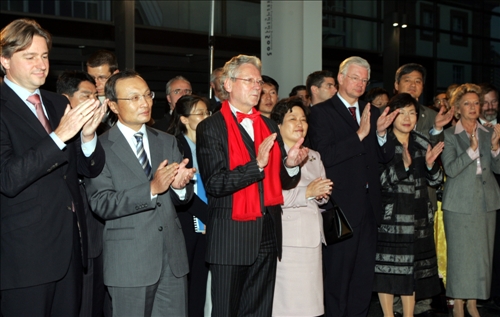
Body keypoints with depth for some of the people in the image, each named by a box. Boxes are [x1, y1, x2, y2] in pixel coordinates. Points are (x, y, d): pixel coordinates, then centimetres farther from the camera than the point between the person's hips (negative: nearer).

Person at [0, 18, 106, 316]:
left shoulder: (59, 104, 10)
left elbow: (91, 168, 9)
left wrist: (88, 135, -12)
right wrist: (59, 136, -28)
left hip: (71, 247, 6)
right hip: (26, 253, -6)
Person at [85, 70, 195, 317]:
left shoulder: (167, 142, 11)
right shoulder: (100, 148, -6)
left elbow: (183, 197, 10)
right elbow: (101, 204, -15)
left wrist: (180, 186, -14)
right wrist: (151, 188, -25)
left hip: (173, 259, 5)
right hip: (129, 264, -4)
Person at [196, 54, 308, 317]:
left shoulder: (269, 127, 13)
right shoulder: (210, 128, -7)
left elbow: (283, 182, 13)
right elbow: (215, 184, -16)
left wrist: (291, 164, -8)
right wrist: (257, 164, -25)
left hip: (267, 236, 6)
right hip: (231, 237, -6)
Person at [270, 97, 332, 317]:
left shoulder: (314, 157, 21)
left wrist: (323, 194, 0)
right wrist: (306, 193, -19)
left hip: (312, 237, 7)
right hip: (287, 238, -7)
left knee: (308, 299, 5)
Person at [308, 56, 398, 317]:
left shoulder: (371, 113, 13)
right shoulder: (322, 112, -6)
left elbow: (385, 156, 11)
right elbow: (325, 155, -18)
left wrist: (381, 133, -8)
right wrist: (360, 134, -24)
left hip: (368, 205, 6)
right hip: (341, 205, -6)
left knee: (364, 274, 14)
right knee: (337, 274, 3)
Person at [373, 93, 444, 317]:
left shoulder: (422, 143, 11)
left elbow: (435, 181, 10)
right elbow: (379, 180, -14)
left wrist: (430, 164, -9)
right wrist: (403, 165, -26)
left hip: (418, 215, 5)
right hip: (389, 216, -5)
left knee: (412, 269, 9)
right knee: (388, 268, -1)